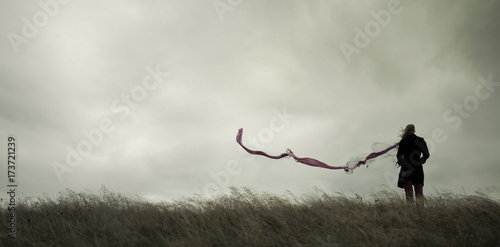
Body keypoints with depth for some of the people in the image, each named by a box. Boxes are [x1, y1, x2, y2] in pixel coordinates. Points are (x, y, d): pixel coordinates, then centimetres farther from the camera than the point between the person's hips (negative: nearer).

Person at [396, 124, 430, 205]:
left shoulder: (403, 141, -2)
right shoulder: (421, 140, 6)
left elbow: (399, 155, -2)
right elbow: (426, 155, 5)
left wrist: (401, 163, 16)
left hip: (406, 169, -3)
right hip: (418, 169, 3)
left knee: (409, 193, -3)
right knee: (419, 193, 9)